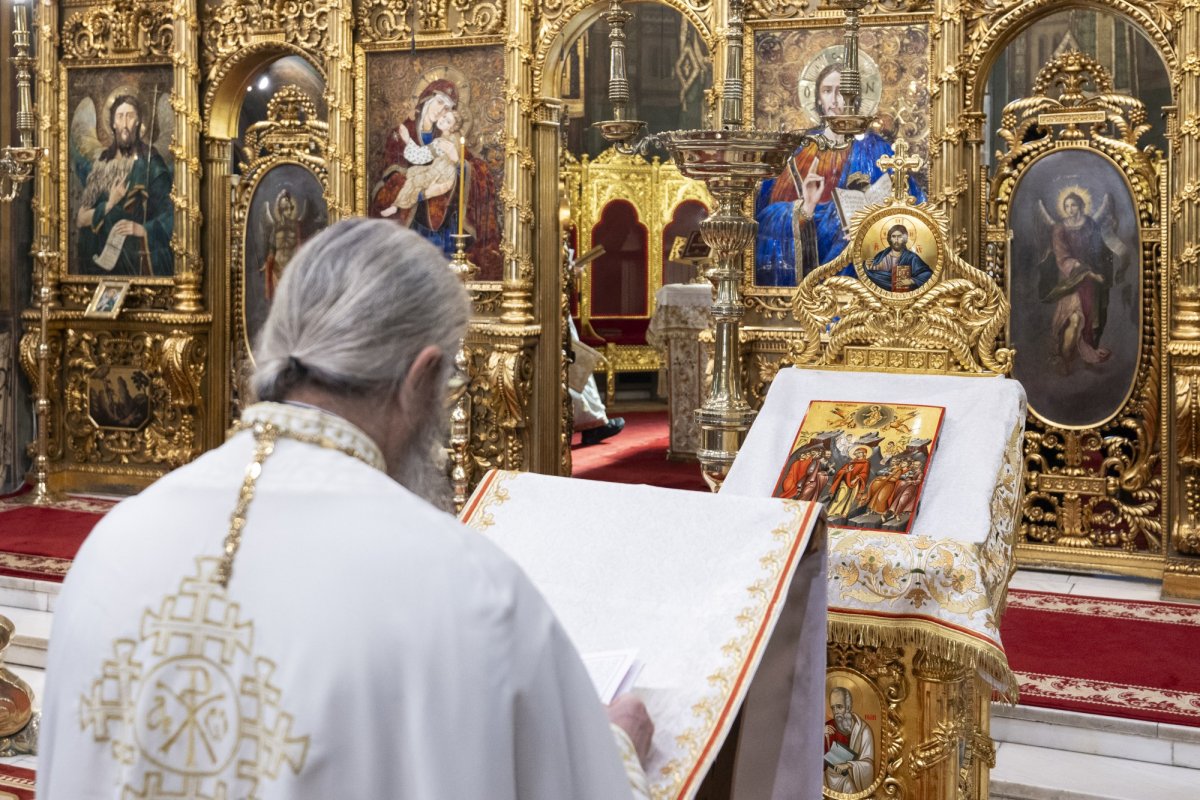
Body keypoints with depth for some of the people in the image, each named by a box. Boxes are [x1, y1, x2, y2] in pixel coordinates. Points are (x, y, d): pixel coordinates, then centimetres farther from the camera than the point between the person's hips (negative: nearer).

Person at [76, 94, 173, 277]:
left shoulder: (151, 162, -5)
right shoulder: (103, 161, 8)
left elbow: (168, 214, -9)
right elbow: (81, 218, 7)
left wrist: (144, 230, -24)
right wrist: (108, 205, -10)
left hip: (139, 260, -4)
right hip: (104, 256, 4)